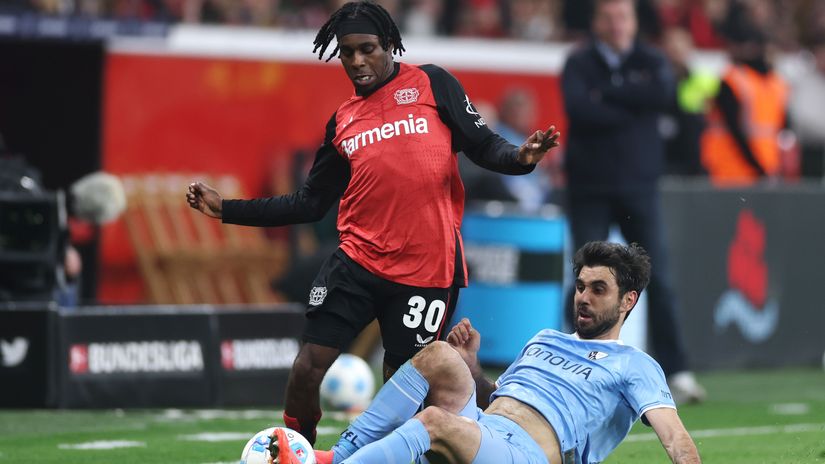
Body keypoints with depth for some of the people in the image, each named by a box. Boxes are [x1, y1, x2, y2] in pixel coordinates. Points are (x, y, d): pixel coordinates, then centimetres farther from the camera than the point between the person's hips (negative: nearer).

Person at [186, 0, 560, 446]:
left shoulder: (432, 85, 4)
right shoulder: (342, 121, 15)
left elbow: (483, 147, 1)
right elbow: (309, 203, 17)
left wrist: (519, 157, -22)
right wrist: (226, 209, 13)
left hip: (426, 270, -3)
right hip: (356, 263, 3)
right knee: (307, 368, -7)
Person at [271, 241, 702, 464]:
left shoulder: (635, 366, 11)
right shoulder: (544, 340, 33)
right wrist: (471, 367, 13)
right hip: (476, 427, 7)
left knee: (434, 420, -34)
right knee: (438, 356, -19)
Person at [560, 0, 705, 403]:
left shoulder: (650, 62, 9)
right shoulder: (579, 63, 4)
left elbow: (663, 94, -13)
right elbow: (579, 109, -15)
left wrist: (606, 94, -12)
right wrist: (632, 108, -10)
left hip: (639, 187, 1)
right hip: (590, 191, -1)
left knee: (658, 280, -3)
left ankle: (676, 371, -1)